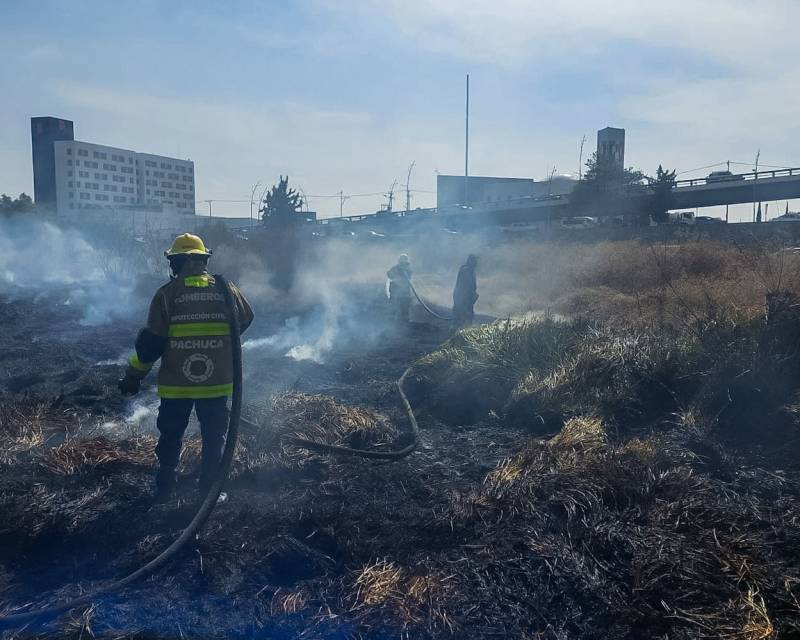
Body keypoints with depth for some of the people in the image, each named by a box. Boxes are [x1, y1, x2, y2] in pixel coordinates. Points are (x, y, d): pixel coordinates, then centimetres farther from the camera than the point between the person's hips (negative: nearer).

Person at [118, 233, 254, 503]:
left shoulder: (167, 293, -9)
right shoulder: (225, 288, -3)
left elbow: (150, 342, -9)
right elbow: (245, 320, 12)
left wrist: (134, 375, 3)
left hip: (176, 384, -1)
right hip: (217, 382, 1)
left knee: (170, 437, 18)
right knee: (213, 437, 15)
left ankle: (164, 489, 28)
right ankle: (210, 489, 21)